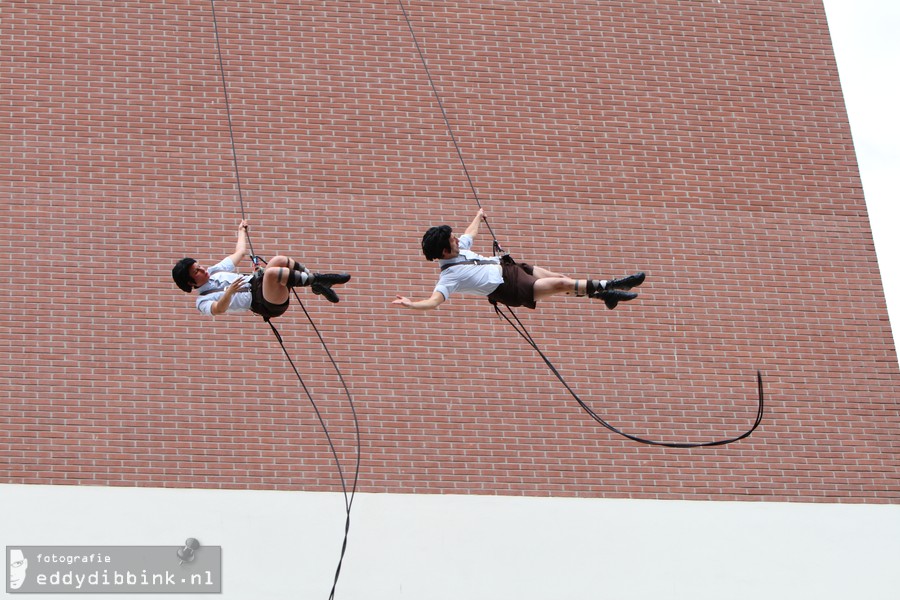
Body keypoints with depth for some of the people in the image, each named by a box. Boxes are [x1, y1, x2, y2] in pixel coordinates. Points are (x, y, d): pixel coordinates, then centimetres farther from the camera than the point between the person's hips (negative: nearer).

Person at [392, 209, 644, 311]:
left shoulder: (457, 249, 4)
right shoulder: (449, 276, -20)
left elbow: (470, 234, 25)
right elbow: (434, 300, -30)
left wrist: (479, 215, 41)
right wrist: (411, 304, -48)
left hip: (506, 267, 9)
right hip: (510, 288, -8)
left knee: (560, 278, 6)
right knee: (561, 284, -11)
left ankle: (606, 288, 17)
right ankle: (606, 287, 3)